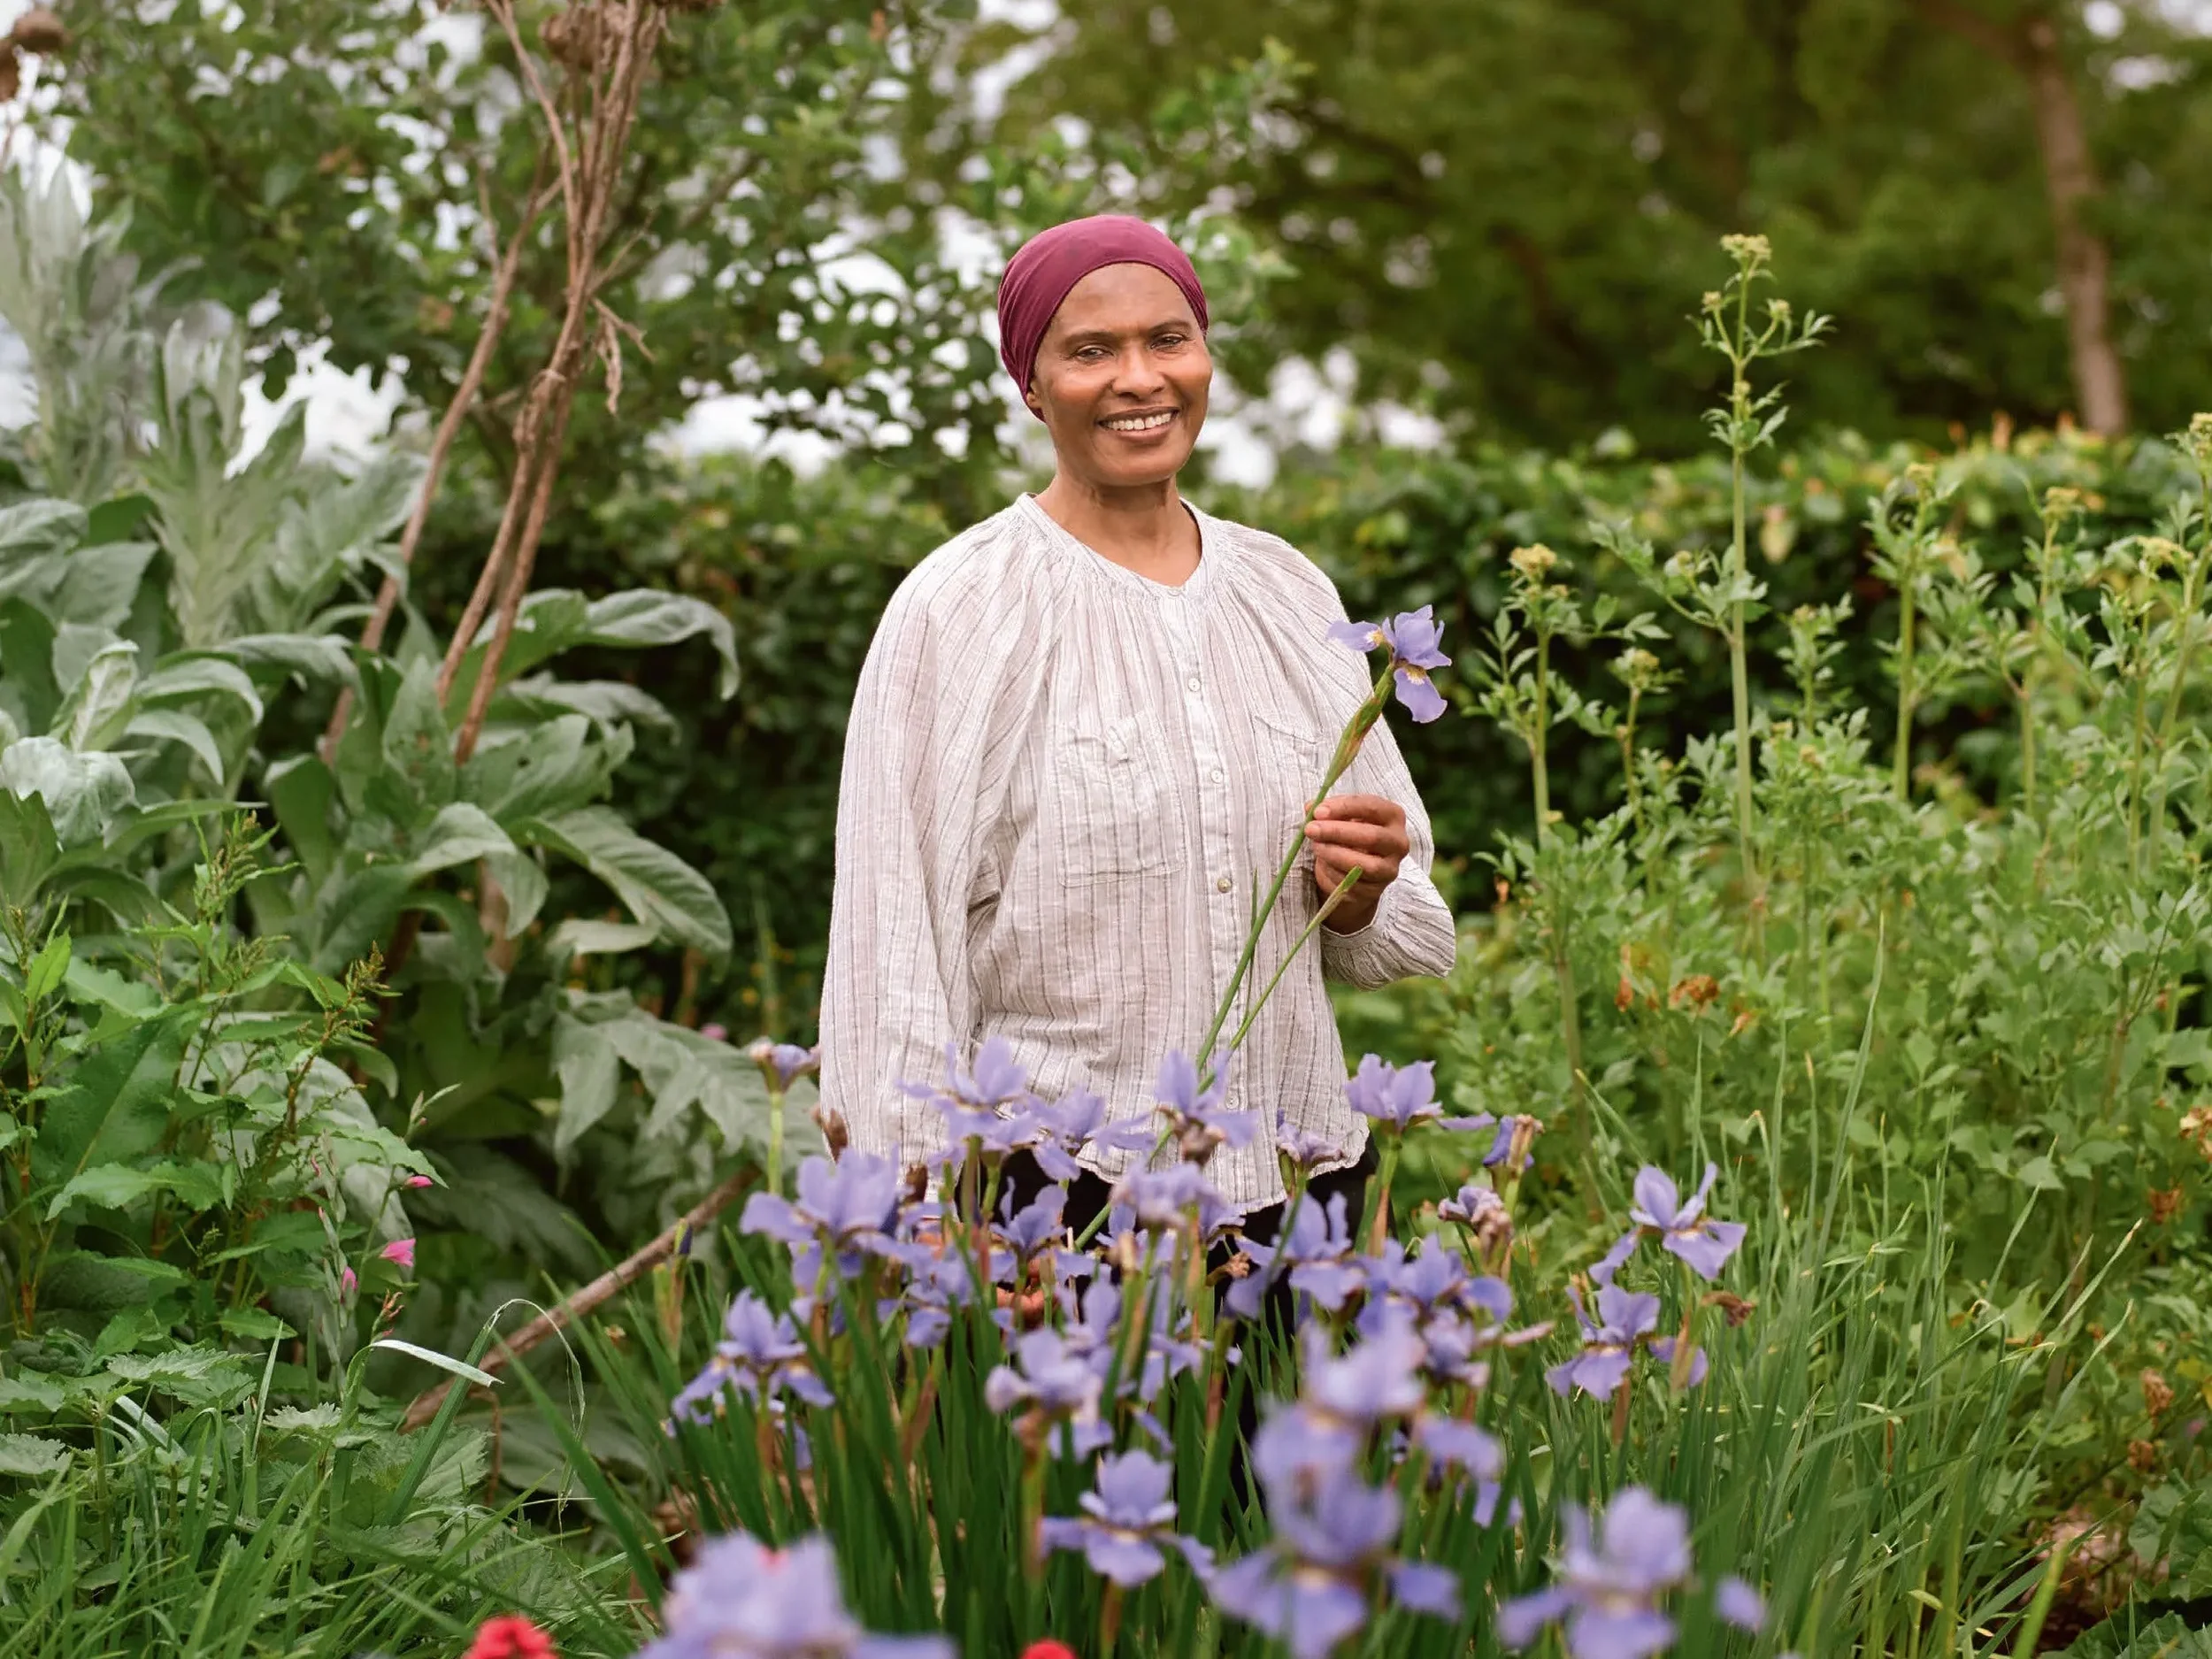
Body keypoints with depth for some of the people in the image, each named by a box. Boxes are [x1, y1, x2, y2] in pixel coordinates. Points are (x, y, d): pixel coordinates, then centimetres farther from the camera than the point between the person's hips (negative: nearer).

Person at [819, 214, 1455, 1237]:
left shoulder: (1291, 594, 9)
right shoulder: (959, 609, -7)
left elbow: (1404, 927, 16)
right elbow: (896, 934, -9)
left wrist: (1356, 898, -6)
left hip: (1303, 1168, 5)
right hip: (1059, 1185, -4)